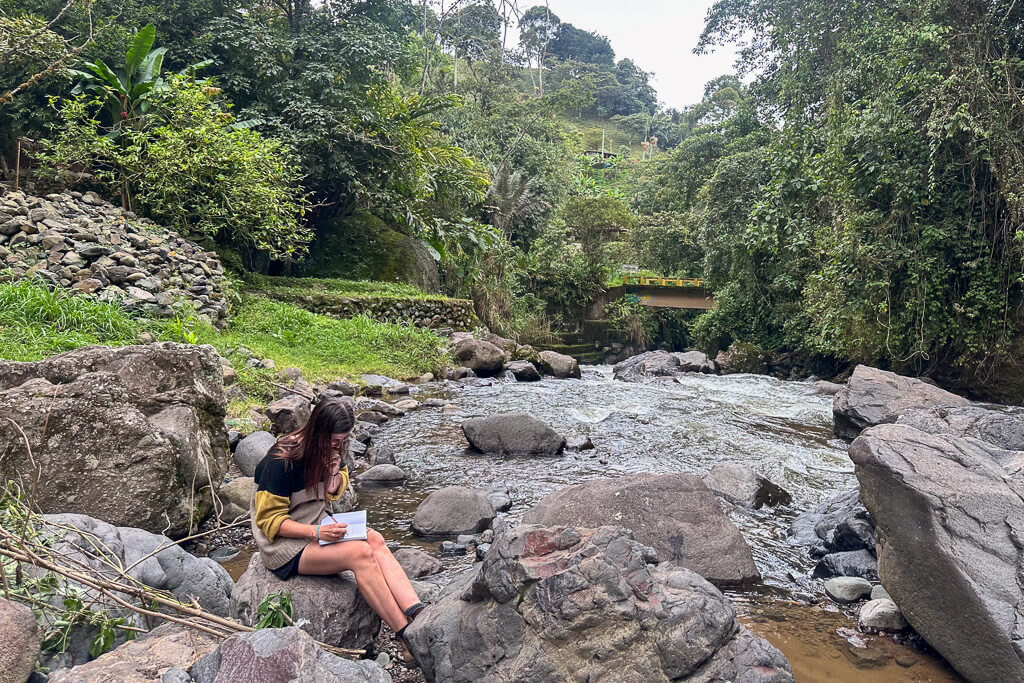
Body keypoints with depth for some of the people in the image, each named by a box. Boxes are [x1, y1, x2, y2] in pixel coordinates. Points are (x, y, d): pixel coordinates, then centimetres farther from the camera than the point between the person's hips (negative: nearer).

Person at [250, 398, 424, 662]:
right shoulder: (282, 461, -21)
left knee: (375, 539, -24)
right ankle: (407, 638, -29)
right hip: (283, 542, -7)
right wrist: (317, 532, -31)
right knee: (360, 553, -30)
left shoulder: (331, 449, 1)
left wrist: (334, 475, -10)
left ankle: (418, 616, -33)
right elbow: (271, 521, -17)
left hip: (317, 525, 7)